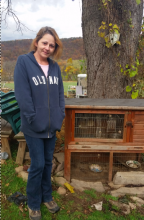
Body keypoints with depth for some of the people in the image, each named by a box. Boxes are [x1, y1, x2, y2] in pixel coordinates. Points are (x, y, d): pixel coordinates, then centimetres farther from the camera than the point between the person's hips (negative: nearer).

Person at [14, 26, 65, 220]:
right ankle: (33, 204, 30)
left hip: (52, 125, 5)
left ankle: (47, 196, 39)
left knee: (48, 162, 17)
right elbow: (22, 95, -15)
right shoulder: (23, 62, -9)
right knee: (38, 165, 6)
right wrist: (35, 120, -16)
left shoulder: (55, 66, 7)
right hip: (34, 127, -5)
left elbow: (60, 93, 9)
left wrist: (60, 116, 0)